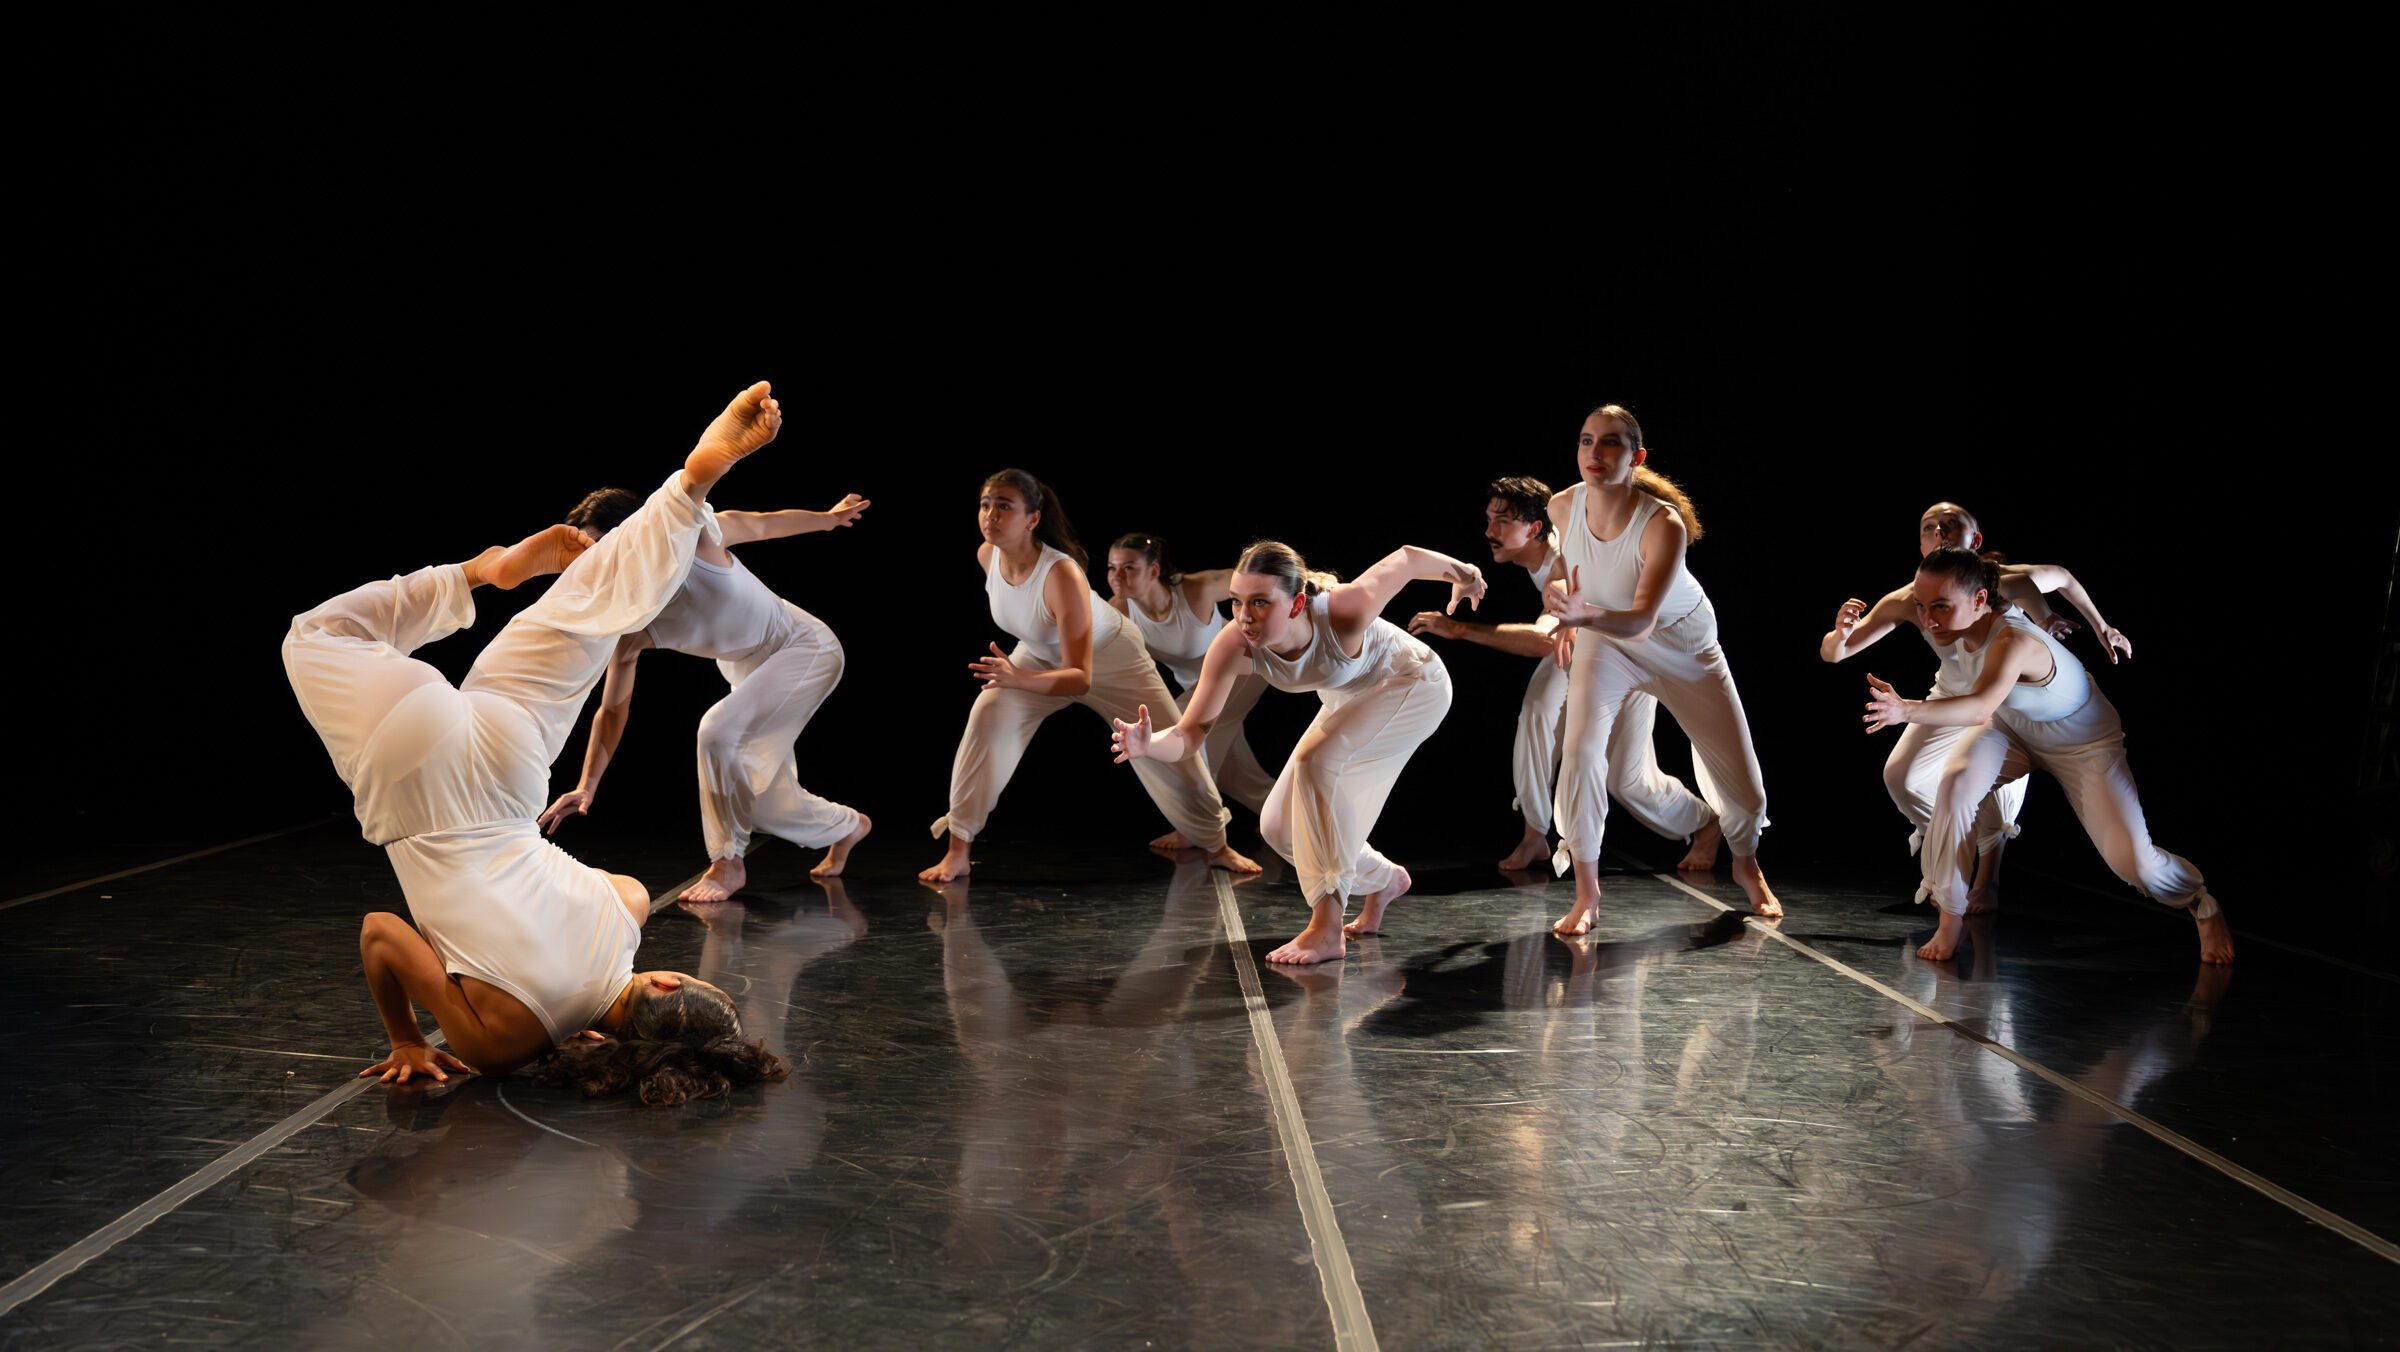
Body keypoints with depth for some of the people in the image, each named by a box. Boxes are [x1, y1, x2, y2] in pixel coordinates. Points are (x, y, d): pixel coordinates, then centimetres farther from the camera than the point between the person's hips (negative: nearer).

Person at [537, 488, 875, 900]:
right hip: (749, 667, 7)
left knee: (719, 729, -25)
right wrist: (587, 785, -11)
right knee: (757, 791, 8)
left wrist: (829, 517, 8)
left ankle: (727, 862, -10)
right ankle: (846, 826, 37)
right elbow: (612, 710, -4)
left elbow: (762, 524, -7)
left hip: (807, 649, -7)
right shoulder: (628, 629, -13)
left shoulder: (693, 540, -25)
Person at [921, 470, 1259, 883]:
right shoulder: (986, 555, -22)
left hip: (1110, 657, -4)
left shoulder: (1061, 574, -40)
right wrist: (1009, 673, 13)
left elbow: (1080, 678, -42)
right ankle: (956, 851, -11)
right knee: (986, 720, -19)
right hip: (1039, 655, 4)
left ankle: (1216, 845, 24)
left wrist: (1018, 679, -57)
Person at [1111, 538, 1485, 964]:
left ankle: (1327, 930, -24)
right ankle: (1383, 881, 29)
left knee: (1317, 759, -31)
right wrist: (1148, 745, -53)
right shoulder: (1234, 646, -30)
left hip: (1415, 684, -6)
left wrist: (1463, 573, -2)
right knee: (1279, 827, 0)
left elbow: (1407, 557, -22)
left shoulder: (1343, 612, -40)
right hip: (1350, 699, 6)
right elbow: (1190, 733, -30)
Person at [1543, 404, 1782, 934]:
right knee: (1581, 751, -23)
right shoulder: (1562, 507, -20)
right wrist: (1571, 617, 4)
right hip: (1604, 641, 2)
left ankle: (1746, 865, 37)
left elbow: (1642, 622, -40)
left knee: (1742, 782, 3)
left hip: (1684, 643, -2)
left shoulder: (1663, 524, -33)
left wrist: (1587, 614, -59)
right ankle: (1586, 890, -6)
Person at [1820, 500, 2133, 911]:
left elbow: (2061, 576, -9)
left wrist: (2101, 626, 1)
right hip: (1953, 696, 3)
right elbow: (1830, 653, -30)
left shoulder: (2003, 580, -33)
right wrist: (1840, 634, -53)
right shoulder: (1909, 601, -28)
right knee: (1900, 776, -5)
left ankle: (1987, 881, -7)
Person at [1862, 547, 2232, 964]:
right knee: (1955, 784, -26)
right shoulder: (1974, 616, -19)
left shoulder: (2012, 643, -43)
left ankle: (2203, 906, 27)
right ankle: (1949, 922, -15)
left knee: (2131, 859, -11)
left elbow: (1980, 709, -63)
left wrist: (1907, 710, -78)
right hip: (2013, 731, 6)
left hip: (2085, 743, -5)